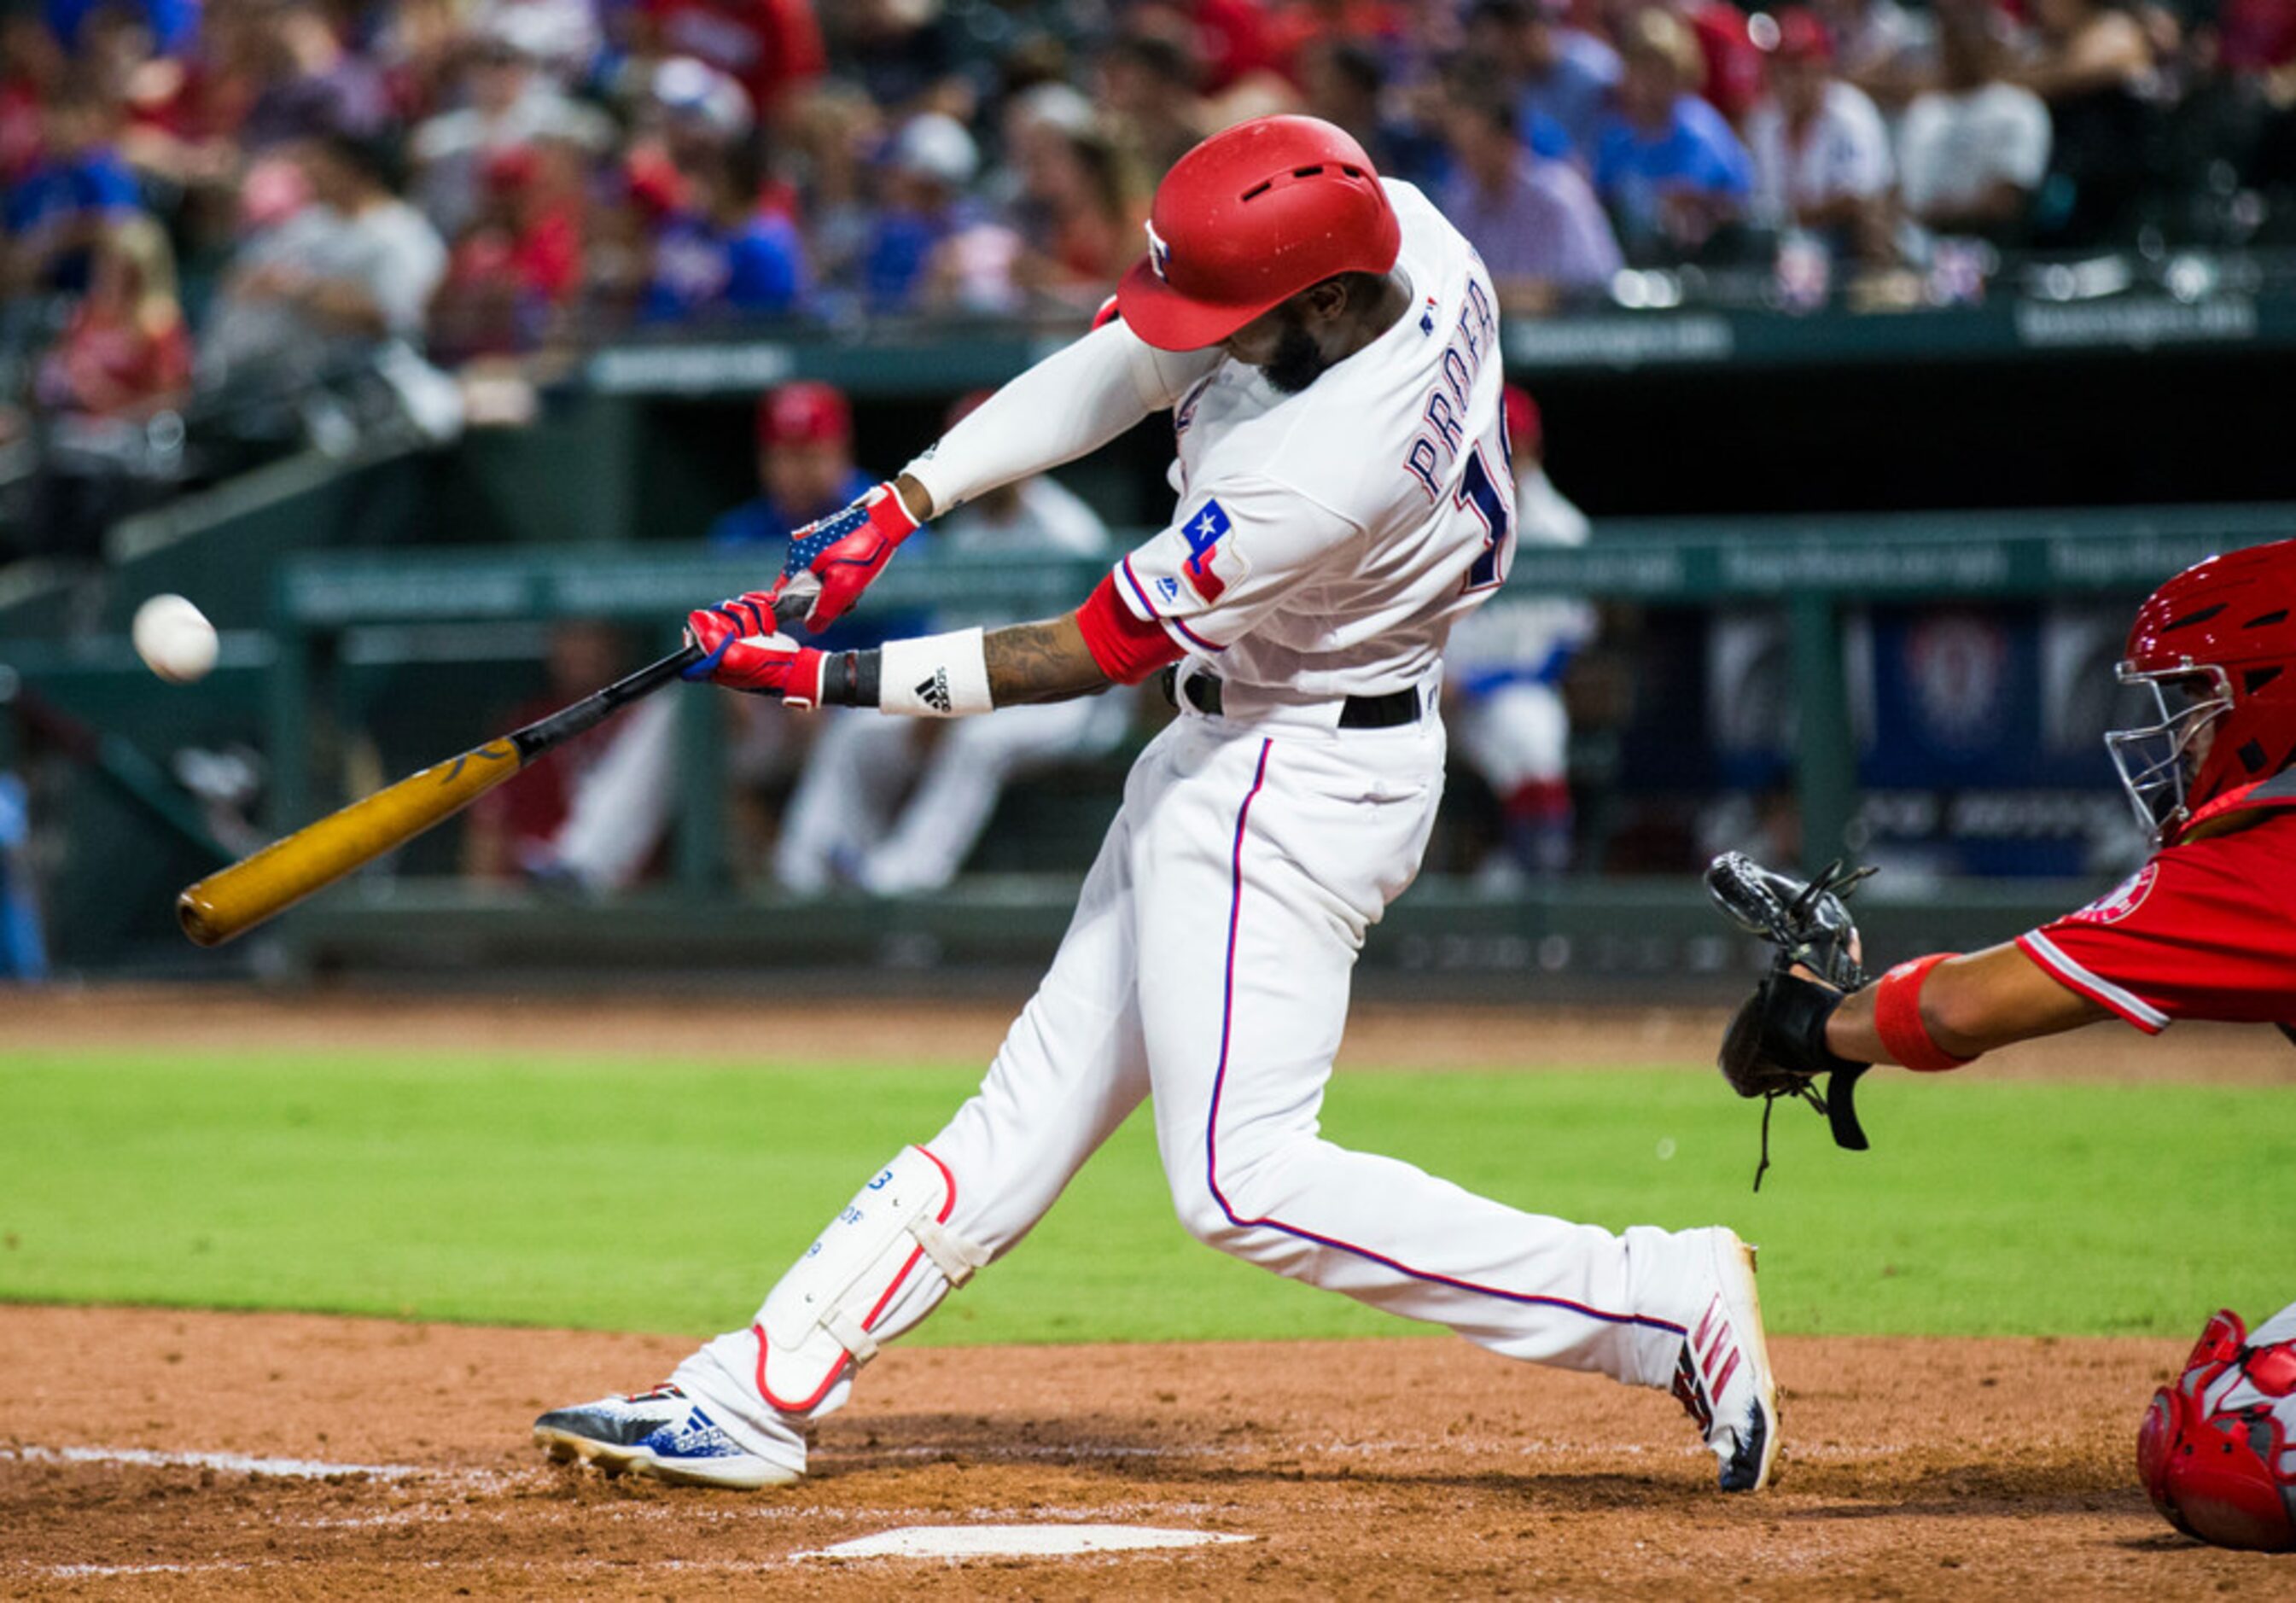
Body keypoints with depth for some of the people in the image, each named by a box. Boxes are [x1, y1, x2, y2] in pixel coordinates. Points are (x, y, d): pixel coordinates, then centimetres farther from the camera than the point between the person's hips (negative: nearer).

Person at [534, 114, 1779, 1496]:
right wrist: (902, 502, -6)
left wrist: (831, 679, -15)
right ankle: (758, 1396, 15)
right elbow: (1127, 361, 1)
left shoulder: (1315, 478, -33)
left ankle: (1665, 1303, -10)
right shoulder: (1394, 228, -10)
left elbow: (1091, 655, -21)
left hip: (1292, 787, -10)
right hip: (1232, 756, 10)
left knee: (1247, 1181, -12)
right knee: (1045, 1093, 11)